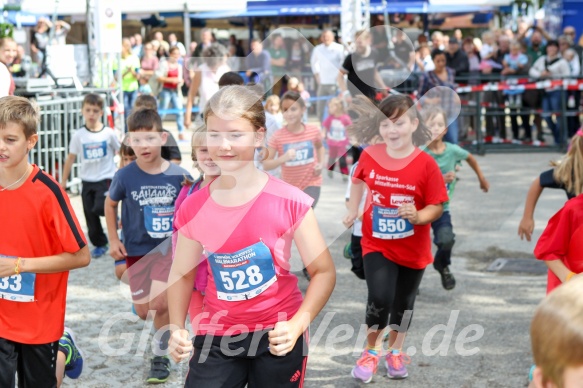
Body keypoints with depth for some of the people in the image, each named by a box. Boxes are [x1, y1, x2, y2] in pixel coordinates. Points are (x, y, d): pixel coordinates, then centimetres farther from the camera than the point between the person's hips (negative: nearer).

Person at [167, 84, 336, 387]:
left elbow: (323, 271, -8)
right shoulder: (193, 209, -4)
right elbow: (182, 274, 10)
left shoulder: (290, 202, -13)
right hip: (216, 337, 2)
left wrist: (296, 326, -21)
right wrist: (177, 328, -5)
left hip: (277, 337, -2)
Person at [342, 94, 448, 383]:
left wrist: (419, 216, -32)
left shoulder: (425, 164, -17)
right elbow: (359, 179, 15)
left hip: (413, 248, 0)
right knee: (379, 298, -16)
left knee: (404, 302, 16)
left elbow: (437, 207, -13)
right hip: (377, 244, 0)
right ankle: (371, 352, 9)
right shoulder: (369, 157, -8)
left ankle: (395, 351, 41)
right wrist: (353, 210, 13)